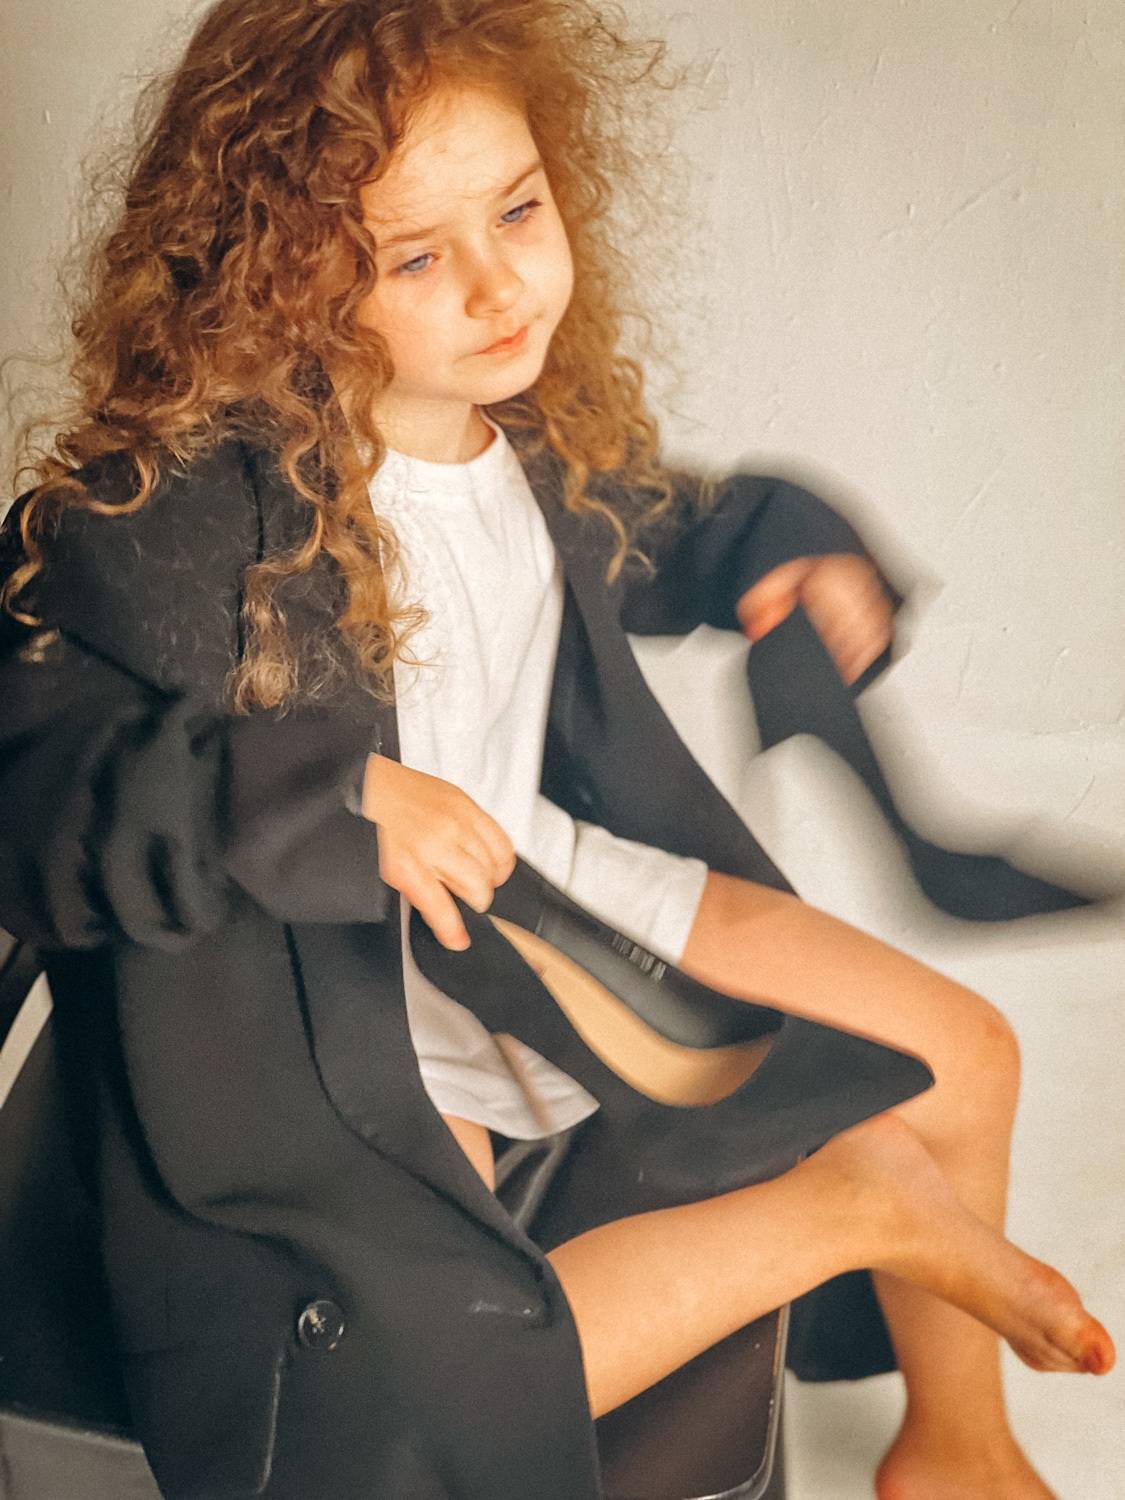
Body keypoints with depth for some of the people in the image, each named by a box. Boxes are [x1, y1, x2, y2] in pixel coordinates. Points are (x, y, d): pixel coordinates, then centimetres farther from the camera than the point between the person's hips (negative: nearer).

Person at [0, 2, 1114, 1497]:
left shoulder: (536, 413, -2)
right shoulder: (184, 514, -27)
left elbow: (640, 541, 22)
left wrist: (786, 547, 2)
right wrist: (322, 800, -36)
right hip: (338, 986, -6)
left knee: (964, 1056, 9)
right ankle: (846, 1208, -6)